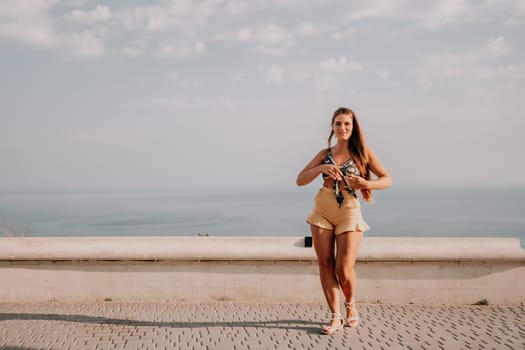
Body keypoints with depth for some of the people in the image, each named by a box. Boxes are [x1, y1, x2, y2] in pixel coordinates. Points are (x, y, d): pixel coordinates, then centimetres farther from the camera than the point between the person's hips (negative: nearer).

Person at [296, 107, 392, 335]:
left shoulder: (363, 152, 1)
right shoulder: (325, 154, 8)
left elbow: (387, 180, -1)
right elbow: (300, 180, 3)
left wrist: (367, 184, -21)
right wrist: (321, 168, -14)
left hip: (349, 213, -3)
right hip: (322, 211, 3)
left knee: (344, 269, -8)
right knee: (325, 265, -1)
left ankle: (351, 306, 23)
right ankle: (336, 317, 9)